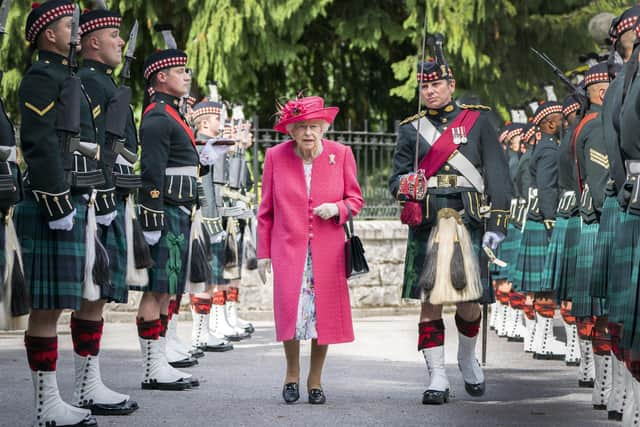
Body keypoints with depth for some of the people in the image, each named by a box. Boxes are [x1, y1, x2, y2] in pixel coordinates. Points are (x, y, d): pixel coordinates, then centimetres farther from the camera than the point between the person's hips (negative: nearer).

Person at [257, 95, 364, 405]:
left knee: (325, 313, -1)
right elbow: (266, 209, 7)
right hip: (288, 248, -1)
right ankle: (292, 374, 12)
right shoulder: (276, 156, 0)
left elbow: (356, 199, 9)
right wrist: (263, 252, 5)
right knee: (290, 310, -11)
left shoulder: (341, 154, 0)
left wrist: (337, 209, -13)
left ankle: (315, 380, 16)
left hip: (327, 250, 1)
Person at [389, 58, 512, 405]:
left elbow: (497, 175, 4)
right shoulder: (411, 129, 14)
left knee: (469, 301, 1)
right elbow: (397, 175, 12)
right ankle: (437, 379, 2)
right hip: (427, 224, 1)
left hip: (469, 222, -1)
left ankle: (467, 358, 29)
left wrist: (497, 224, -5)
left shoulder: (477, 121, 9)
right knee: (430, 301, -4)